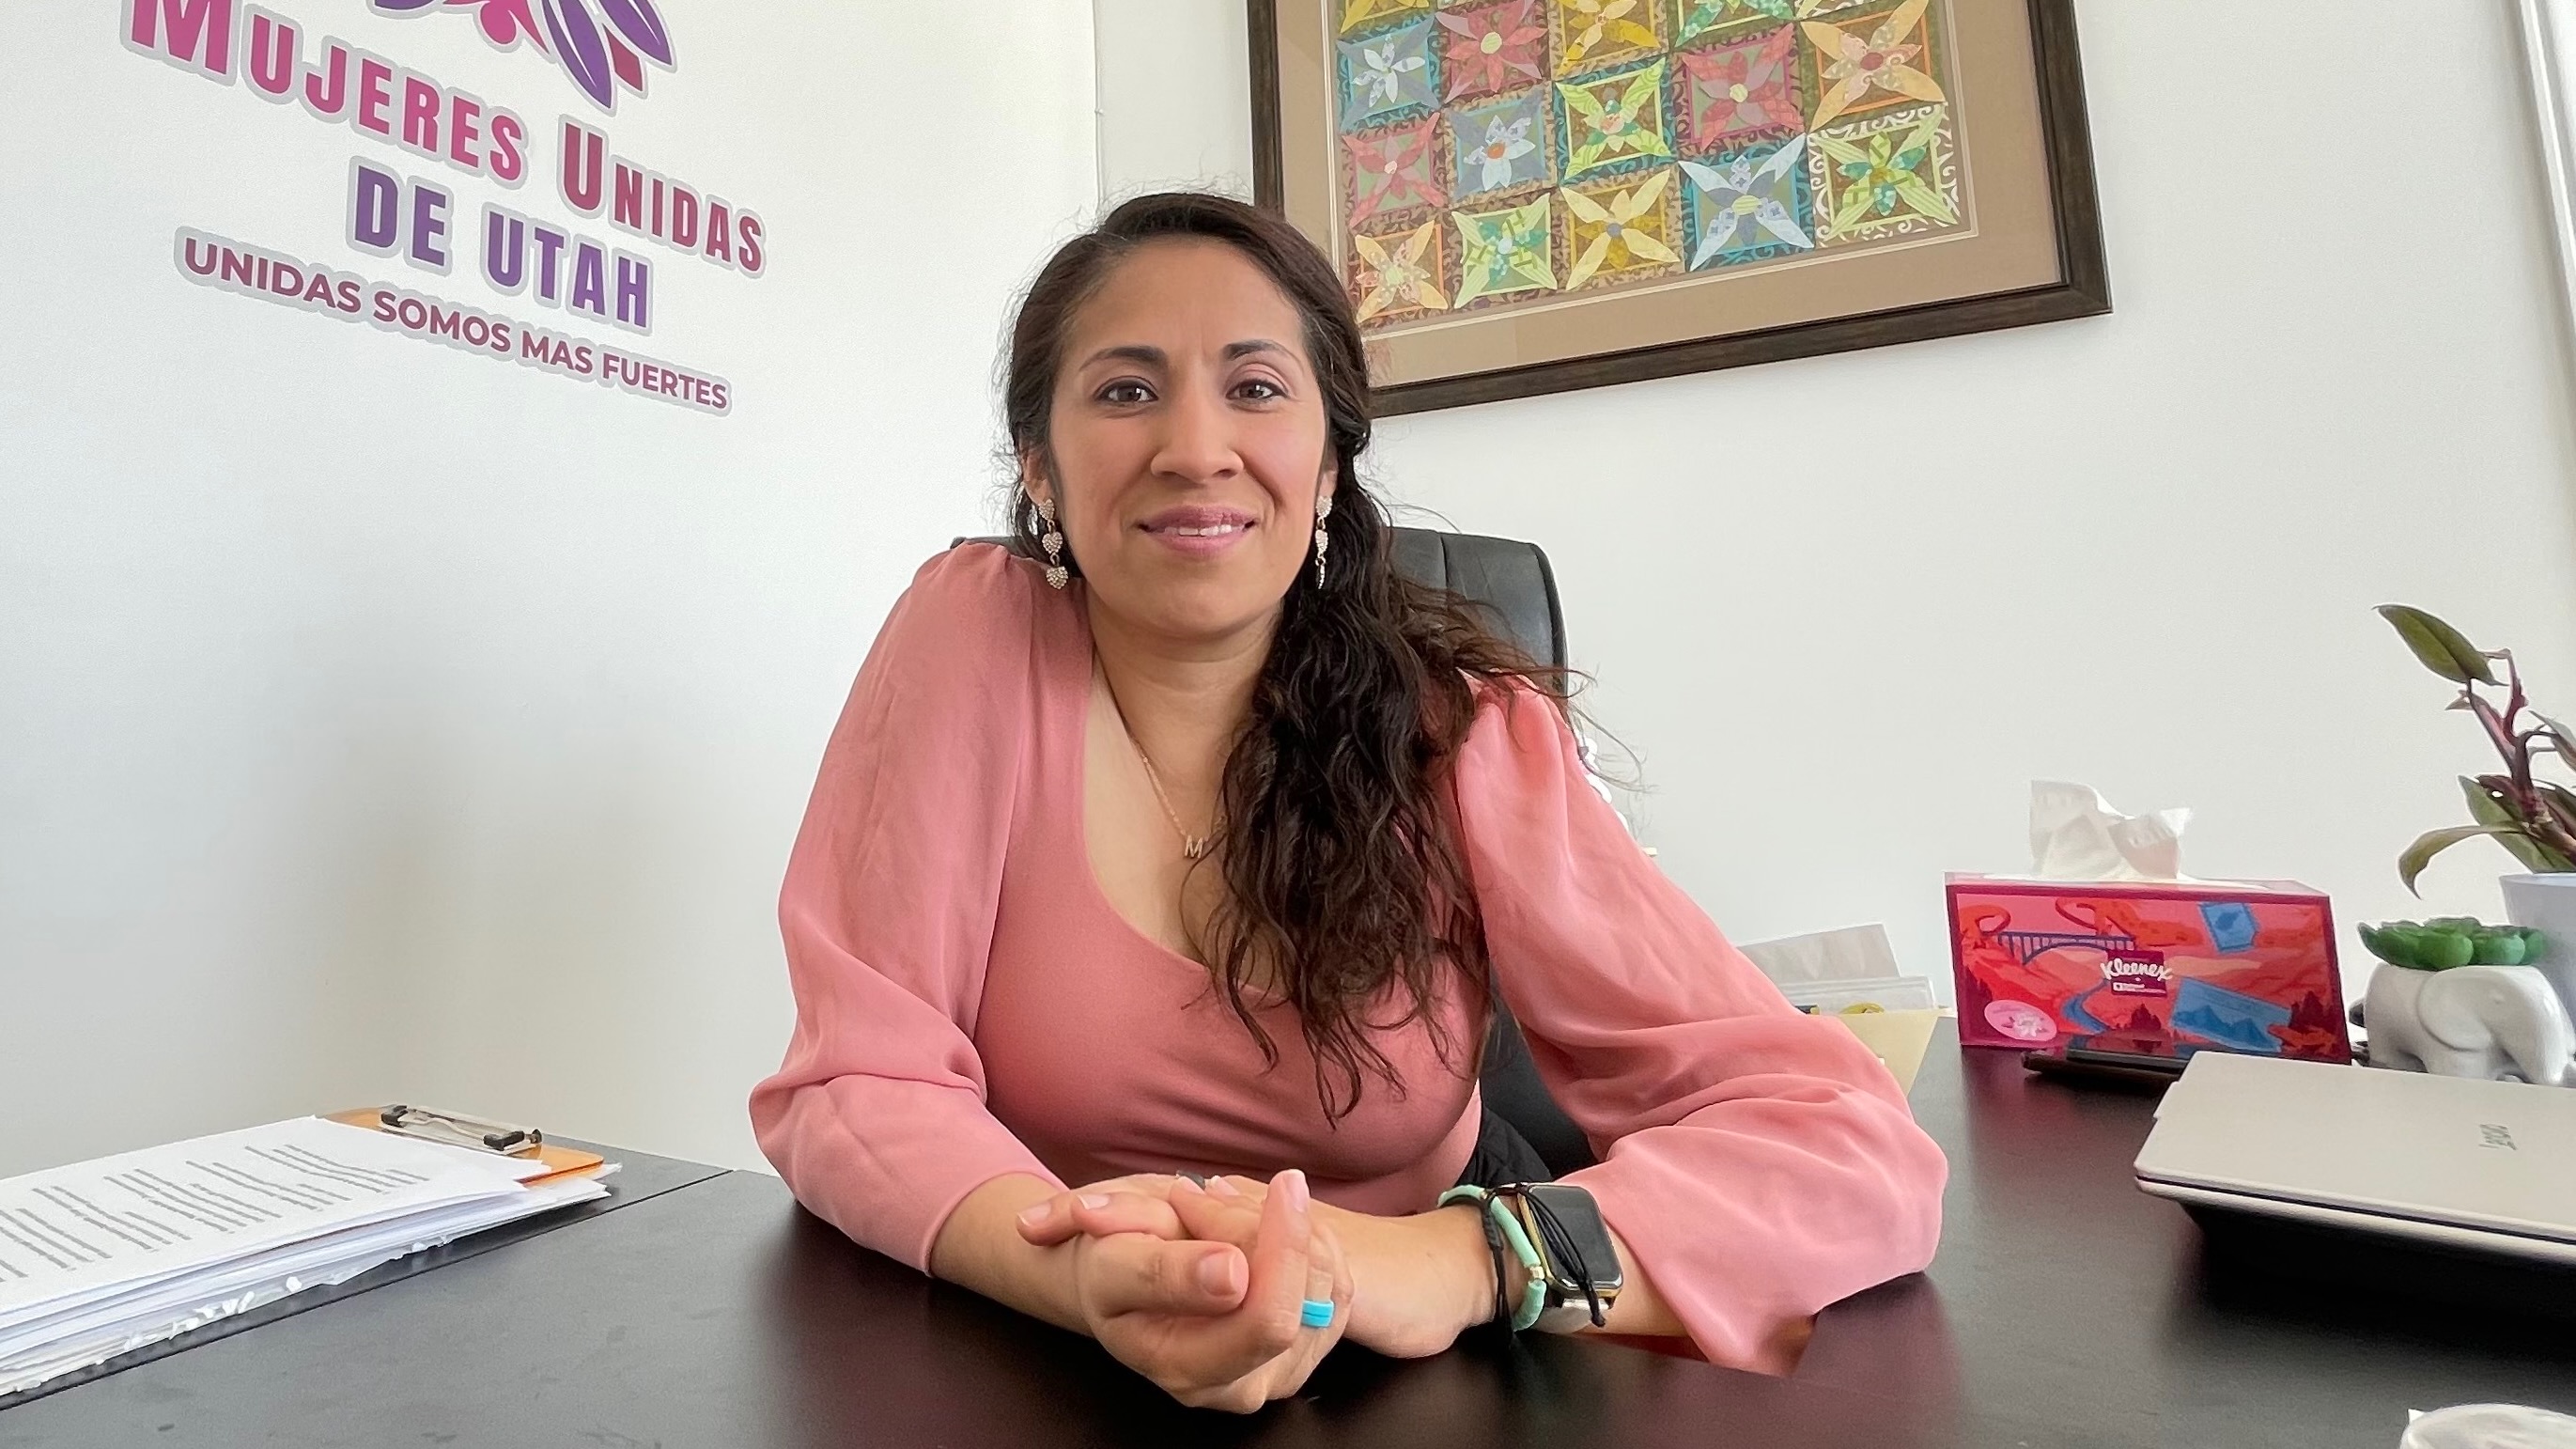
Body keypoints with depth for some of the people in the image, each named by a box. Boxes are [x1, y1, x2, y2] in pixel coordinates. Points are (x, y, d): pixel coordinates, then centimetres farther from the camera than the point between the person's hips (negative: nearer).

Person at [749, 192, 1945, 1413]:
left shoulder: (1463, 729, -13)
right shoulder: (971, 633, -12)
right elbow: (857, 1083, -13)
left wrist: (1452, 1262, -34)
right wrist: (1088, 1276, -32)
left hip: (1389, 1390, 0)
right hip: (1037, 1381, 1)